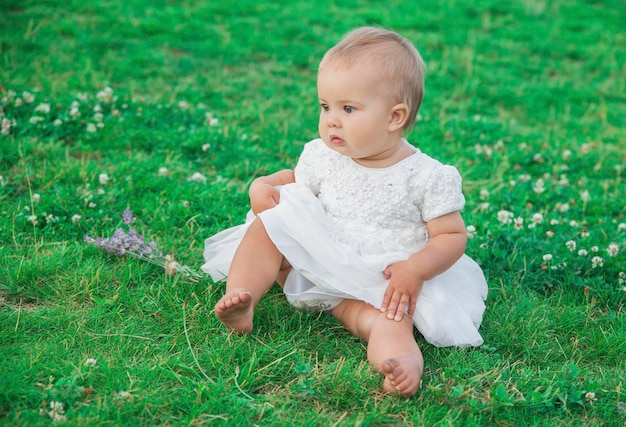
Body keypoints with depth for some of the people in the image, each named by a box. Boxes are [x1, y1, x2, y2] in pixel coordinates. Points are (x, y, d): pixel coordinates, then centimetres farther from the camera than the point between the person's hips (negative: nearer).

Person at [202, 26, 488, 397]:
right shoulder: (323, 157, 1)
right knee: (270, 224, -13)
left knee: (387, 320, -35)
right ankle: (241, 303, -23)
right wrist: (264, 186, -4)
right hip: (314, 262, 5)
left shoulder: (428, 178, -12)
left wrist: (415, 270, -25)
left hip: (381, 283, -5)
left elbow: (452, 236, -7)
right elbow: (296, 179, 20)